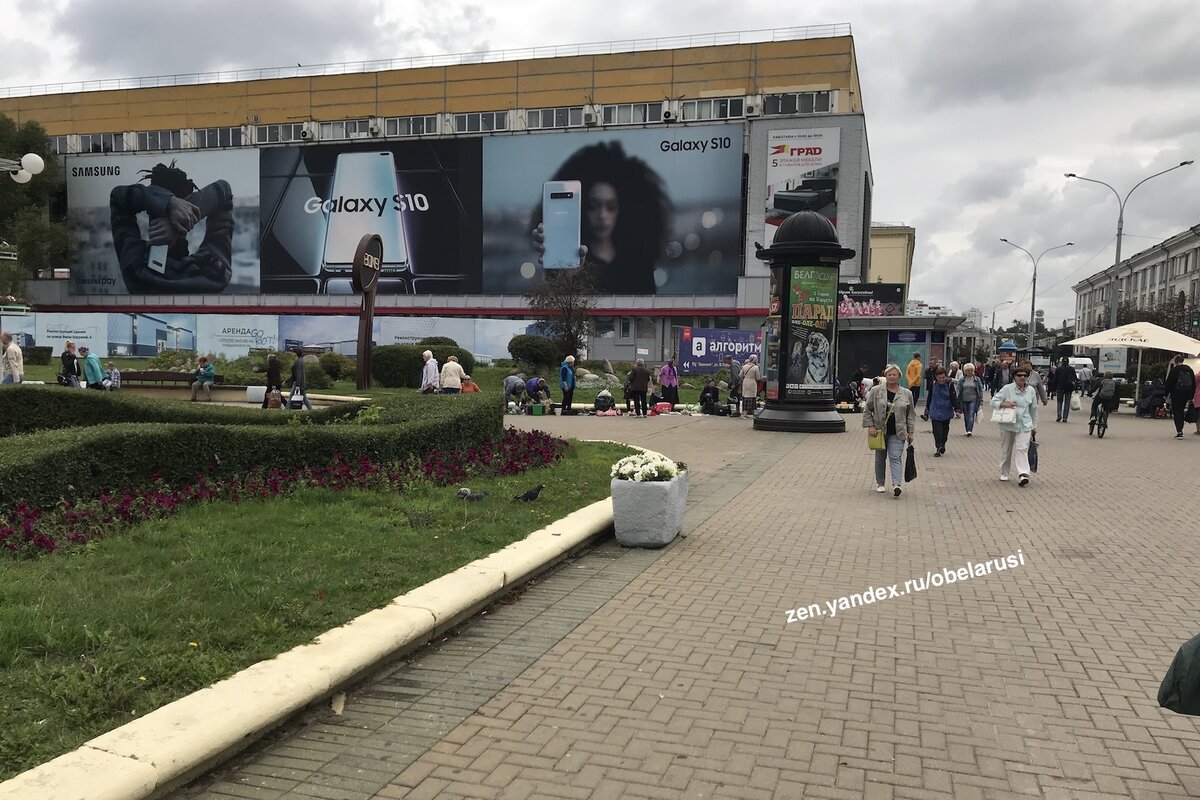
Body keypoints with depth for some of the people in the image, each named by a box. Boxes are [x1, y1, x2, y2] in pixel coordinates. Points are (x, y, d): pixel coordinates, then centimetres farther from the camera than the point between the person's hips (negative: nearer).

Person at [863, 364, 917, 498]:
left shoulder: (907, 394, 4)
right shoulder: (876, 391, -1)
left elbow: (911, 414, 9)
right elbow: (867, 410, 2)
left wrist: (910, 432, 4)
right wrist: (870, 426, -7)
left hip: (897, 433, -1)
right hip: (879, 431, 1)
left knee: (895, 457, -11)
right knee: (880, 458, 11)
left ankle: (897, 484, -20)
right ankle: (880, 483, 23)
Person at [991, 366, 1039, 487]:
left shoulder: (1031, 390, 6)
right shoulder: (1007, 389, -4)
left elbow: (1033, 409, 15)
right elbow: (993, 401, -4)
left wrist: (1034, 426, 18)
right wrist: (1005, 405, -23)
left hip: (1025, 426, 1)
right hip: (1008, 425, -1)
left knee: (1022, 449, -13)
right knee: (1006, 450, 10)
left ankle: (1022, 475, -21)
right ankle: (1004, 473, 25)